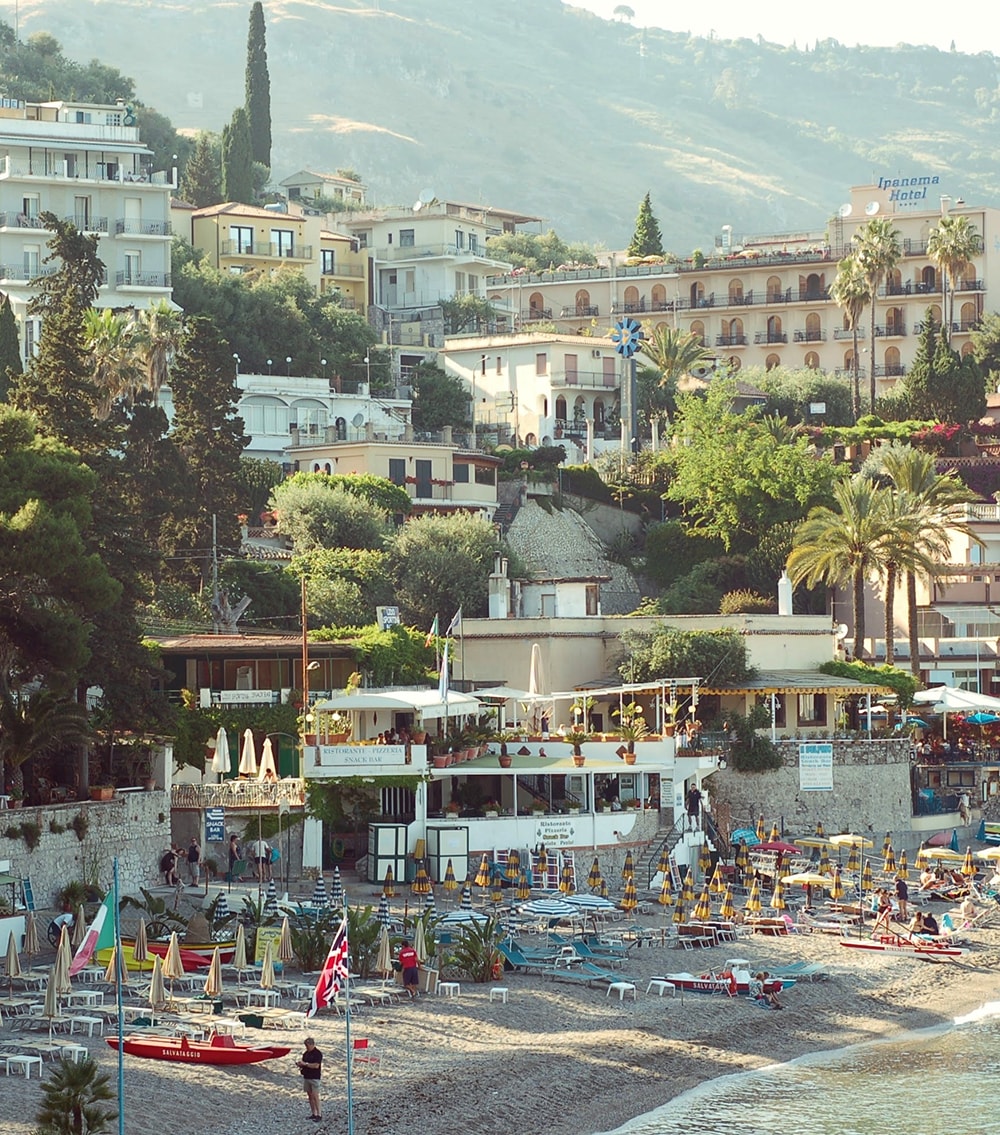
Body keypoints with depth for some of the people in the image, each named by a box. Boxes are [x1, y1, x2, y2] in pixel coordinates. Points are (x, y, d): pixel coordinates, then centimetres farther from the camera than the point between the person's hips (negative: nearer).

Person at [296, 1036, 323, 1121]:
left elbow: (316, 1065, -20)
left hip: (314, 1077, -8)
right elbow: (303, 1063, 18)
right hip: (306, 1076, 8)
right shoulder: (306, 1053, 12)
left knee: (315, 1096, -9)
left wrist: (305, 1064, -18)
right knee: (310, 1095, 8)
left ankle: (319, 1114, -6)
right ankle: (313, 1113, 13)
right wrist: (299, 1064, -5)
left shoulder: (318, 1053, -11)